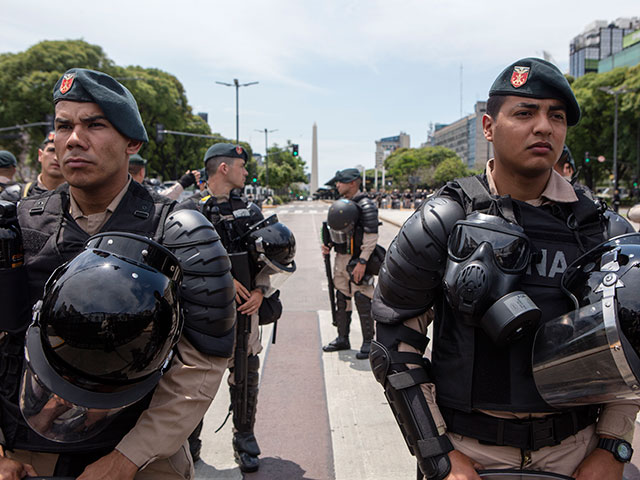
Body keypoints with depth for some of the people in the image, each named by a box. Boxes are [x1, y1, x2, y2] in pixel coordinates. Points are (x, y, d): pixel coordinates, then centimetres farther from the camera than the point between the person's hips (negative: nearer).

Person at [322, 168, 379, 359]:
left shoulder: (365, 205, -13)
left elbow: (371, 238, -18)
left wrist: (362, 262, -23)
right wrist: (328, 245, 4)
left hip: (357, 261, -8)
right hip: (340, 259, 8)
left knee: (363, 302, -3)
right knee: (341, 300, 15)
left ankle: (368, 342, 7)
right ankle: (342, 339, 27)